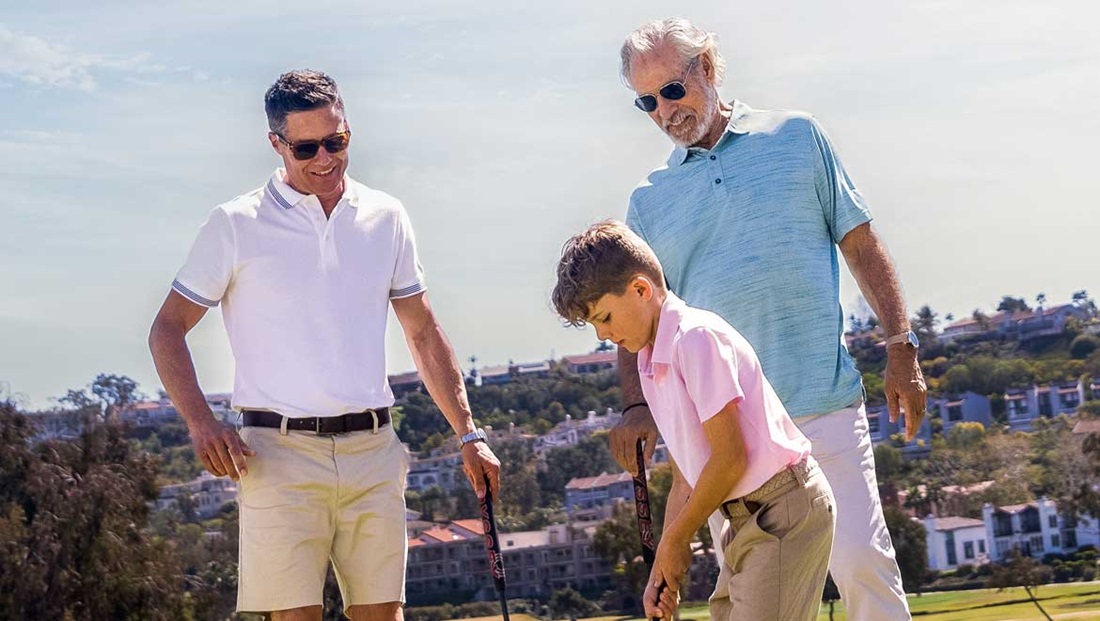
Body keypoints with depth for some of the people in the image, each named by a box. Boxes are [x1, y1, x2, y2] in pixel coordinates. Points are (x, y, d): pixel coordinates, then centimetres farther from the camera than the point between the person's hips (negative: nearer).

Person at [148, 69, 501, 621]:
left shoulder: (386, 219, 12)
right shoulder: (236, 225, 1)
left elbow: (424, 335, 19)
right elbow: (167, 330, 5)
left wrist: (468, 435, 13)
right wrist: (201, 423, -10)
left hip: (373, 450, 3)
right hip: (280, 451, -3)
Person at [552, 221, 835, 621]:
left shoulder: (697, 337, -16)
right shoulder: (648, 365, 13)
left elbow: (730, 458, -19)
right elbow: (685, 477, 16)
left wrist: (676, 538, -8)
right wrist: (663, 570, 9)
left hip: (784, 508, -10)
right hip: (745, 515, 10)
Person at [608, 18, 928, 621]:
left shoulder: (797, 137, 9)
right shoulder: (649, 199, 12)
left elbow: (860, 243, 10)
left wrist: (901, 347, 2)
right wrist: (637, 404, -6)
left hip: (824, 407, -2)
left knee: (860, 561, -9)